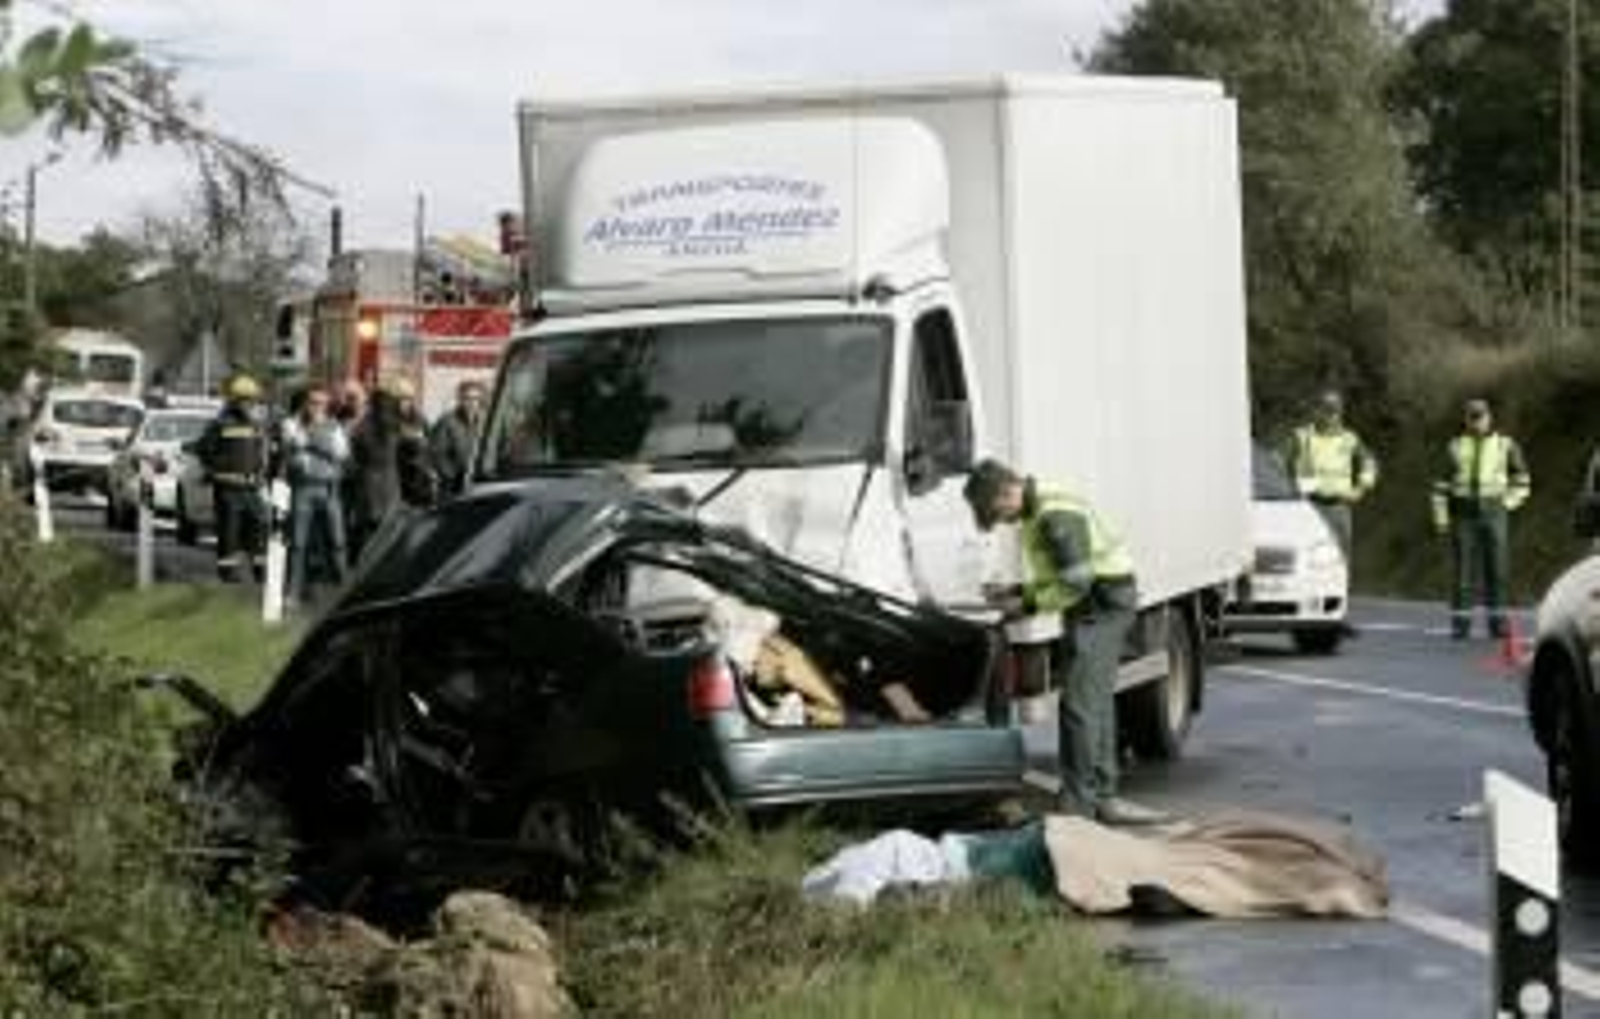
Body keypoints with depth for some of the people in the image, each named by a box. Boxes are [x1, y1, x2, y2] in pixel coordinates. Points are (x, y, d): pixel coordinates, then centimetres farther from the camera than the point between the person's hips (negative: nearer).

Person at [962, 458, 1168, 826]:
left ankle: (1078, 804, -9)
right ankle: (1102, 797, 21)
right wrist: (1016, 592, 7)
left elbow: (1076, 583, -24)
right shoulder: (1035, 515, 13)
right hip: (1095, 606, 11)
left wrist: (1027, 605, -17)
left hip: (1105, 601, -11)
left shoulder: (1056, 516, -21)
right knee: (1095, 703, 14)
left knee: (1080, 703, -11)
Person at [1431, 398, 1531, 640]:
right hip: (1464, 513, 0)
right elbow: (1442, 484, 6)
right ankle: (1460, 624, 1)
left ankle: (1497, 621, 4)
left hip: (1493, 513, 0)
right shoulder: (1456, 447, 7)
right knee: (1464, 569, -2)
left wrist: (1509, 502, 0)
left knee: (1496, 569, -3)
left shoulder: (1505, 445, 5)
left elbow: (1522, 481, 14)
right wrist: (1441, 517, -2)